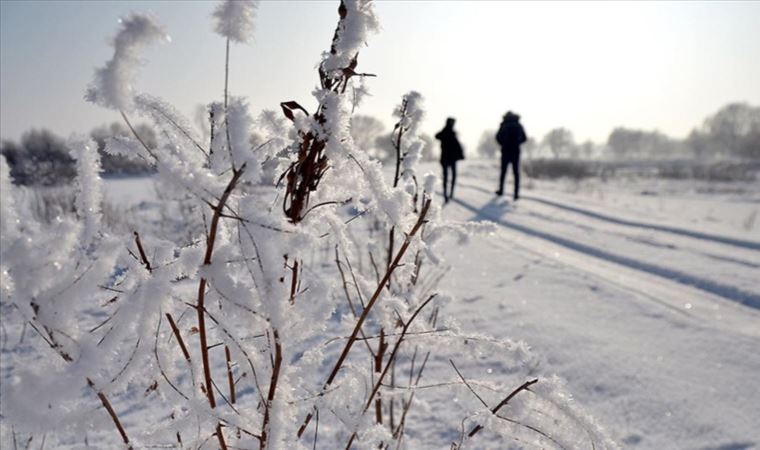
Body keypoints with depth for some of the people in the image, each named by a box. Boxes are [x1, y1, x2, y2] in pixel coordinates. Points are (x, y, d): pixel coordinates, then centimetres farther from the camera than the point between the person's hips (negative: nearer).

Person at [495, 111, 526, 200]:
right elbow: (524, 138, 12)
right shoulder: (518, 125, 8)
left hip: (506, 151, -1)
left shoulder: (504, 124, -1)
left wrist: (503, 144, 8)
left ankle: (501, 190, 20)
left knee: (503, 171, 12)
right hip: (516, 152, 1)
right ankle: (516, 193, -5)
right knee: (516, 173, 3)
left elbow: (498, 137, -9)